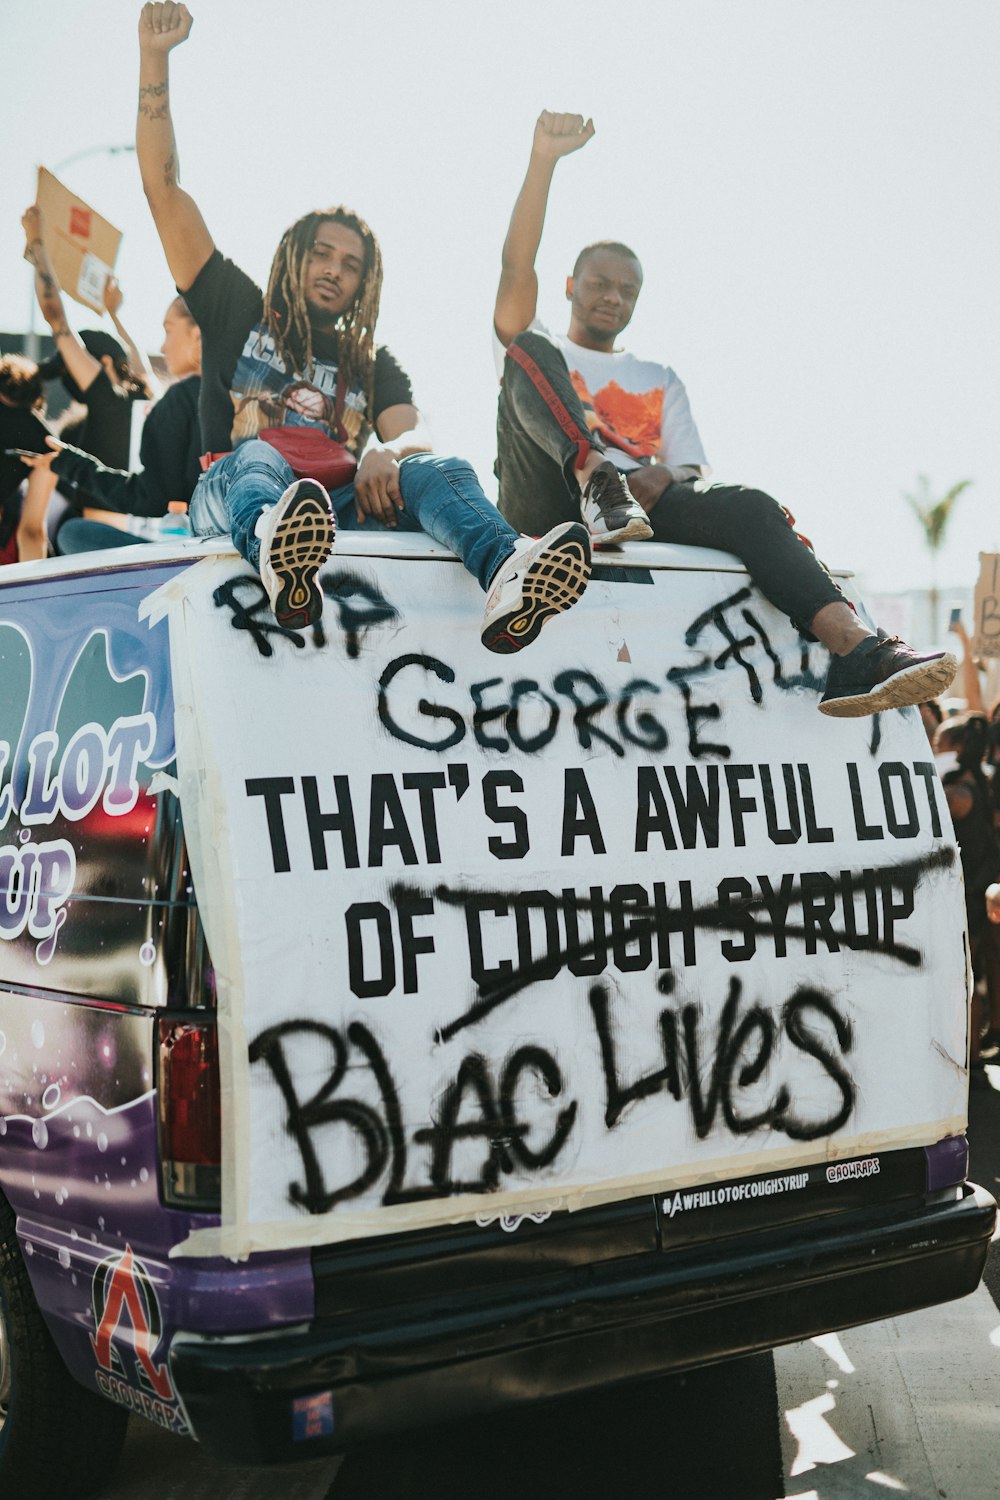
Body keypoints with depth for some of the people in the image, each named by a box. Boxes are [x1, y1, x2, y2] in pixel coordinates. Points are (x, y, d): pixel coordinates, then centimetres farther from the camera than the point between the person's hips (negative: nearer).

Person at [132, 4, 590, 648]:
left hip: (339, 505, 2)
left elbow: (415, 433, 7)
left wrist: (385, 452, -20)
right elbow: (163, 186, 20)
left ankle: (509, 577, -60)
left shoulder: (374, 364, 29)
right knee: (257, 456, -36)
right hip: (232, 498, -1)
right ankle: (279, 559, -74)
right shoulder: (239, 311, 25)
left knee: (442, 470, -25)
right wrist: (155, 58, 13)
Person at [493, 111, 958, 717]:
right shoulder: (537, 350, 24)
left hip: (638, 503, 2)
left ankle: (859, 652, -50)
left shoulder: (660, 380, 31)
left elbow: (696, 471, 15)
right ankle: (596, 476, -45)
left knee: (749, 506, -29)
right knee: (529, 352, -20)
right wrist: (544, 159, -4)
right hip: (545, 502, -2)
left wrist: (666, 476, -10)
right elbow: (518, 266, 4)